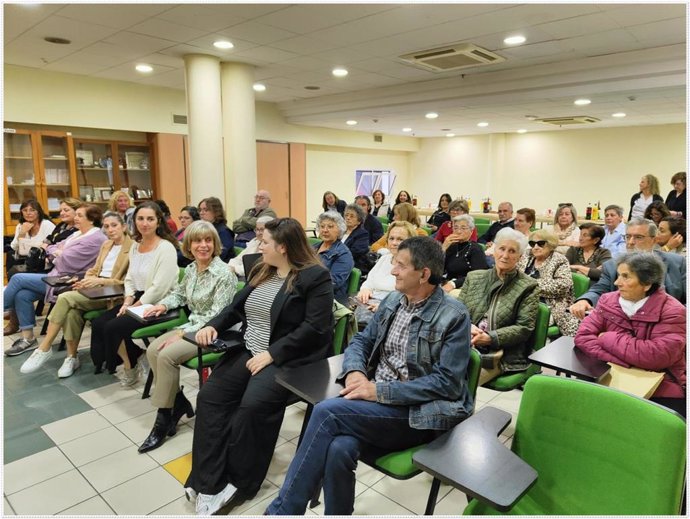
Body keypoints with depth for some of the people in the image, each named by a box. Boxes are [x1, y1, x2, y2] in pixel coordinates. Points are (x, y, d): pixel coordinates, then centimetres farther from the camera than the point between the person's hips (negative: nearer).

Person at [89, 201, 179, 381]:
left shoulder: (166, 248, -16)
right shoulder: (135, 246, 11)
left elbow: (159, 288, -20)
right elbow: (130, 279, 14)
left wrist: (134, 307, -15)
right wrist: (127, 302, -3)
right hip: (137, 300, 8)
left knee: (113, 327, -17)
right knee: (98, 323, -5)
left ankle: (131, 367, 9)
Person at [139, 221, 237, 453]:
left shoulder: (224, 274, -19)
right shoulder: (191, 269, 6)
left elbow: (217, 316, -22)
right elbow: (180, 293, 25)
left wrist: (183, 333, -23)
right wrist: (163, 304, 4)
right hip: (192, 326, 8)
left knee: (166, 355, -22)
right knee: (153, 350, -9)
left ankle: (164, 419, -6)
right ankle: (179, 402, 6)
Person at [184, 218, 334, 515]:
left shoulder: (316, 277, -11)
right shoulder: (262, 271, 15)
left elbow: (314, 328, -18)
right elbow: (236, 306, 20)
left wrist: (272, 354, -22)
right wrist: (213, 325, 1)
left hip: (286, 358, -8)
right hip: (247, 351, 8)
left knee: (252, 406, -28)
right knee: (209, 396, -11)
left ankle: (238, 483, -6)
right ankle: (208, 482, -7)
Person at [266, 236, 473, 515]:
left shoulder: (454, 316, -10)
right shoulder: (393, 301, 10)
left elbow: (447, 383, -15)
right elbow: (361, 341, 14)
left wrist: (380, 390, -19)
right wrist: (355, 372, -10)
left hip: (416, 413, -5)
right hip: (374, 400, 5)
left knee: (328, 410, -24)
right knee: (338, 449, -28)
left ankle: (281, 510, -9)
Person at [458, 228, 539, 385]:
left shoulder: (528, 287, 4)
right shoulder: (474, 277, 14)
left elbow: (524, 328, -2)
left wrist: (489, 338, -14)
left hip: (499, 355, -3)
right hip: (465, 347, 3)